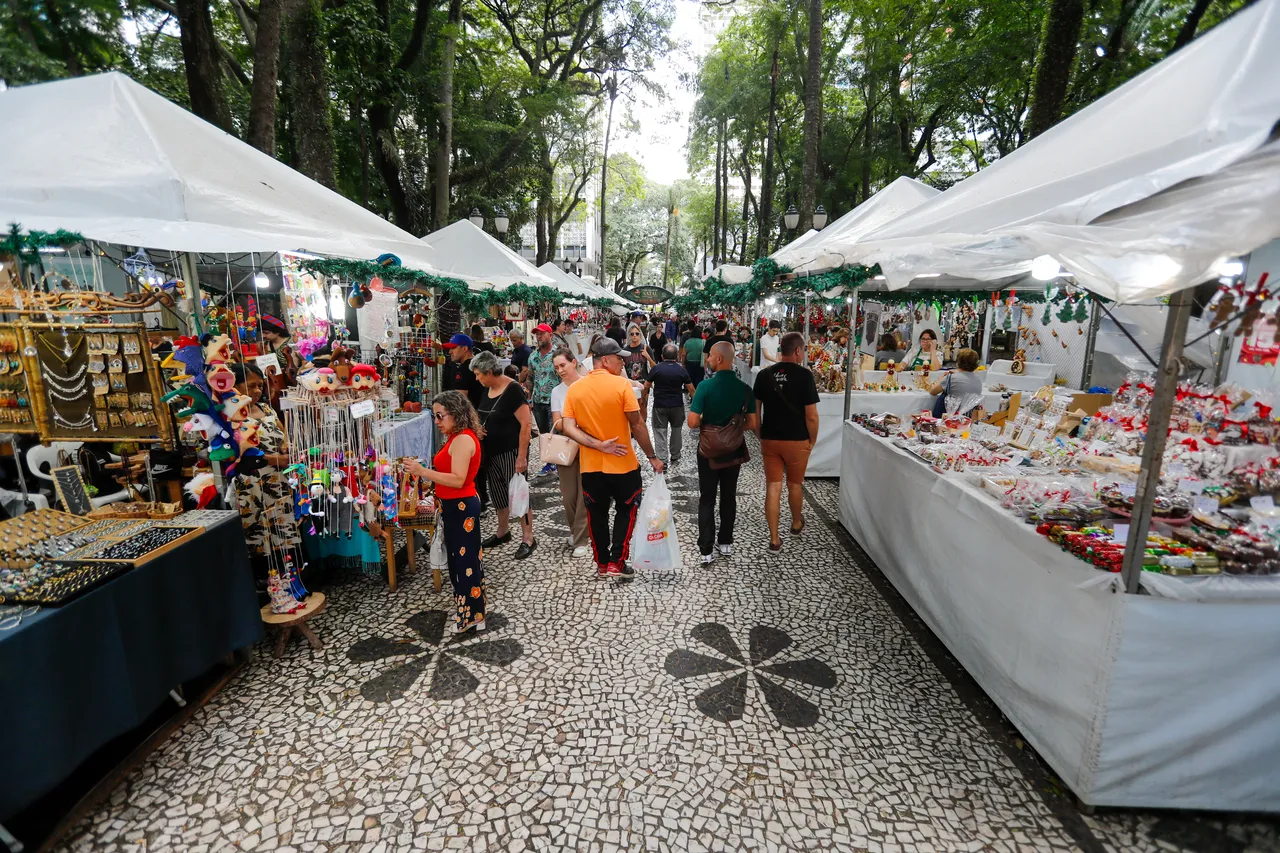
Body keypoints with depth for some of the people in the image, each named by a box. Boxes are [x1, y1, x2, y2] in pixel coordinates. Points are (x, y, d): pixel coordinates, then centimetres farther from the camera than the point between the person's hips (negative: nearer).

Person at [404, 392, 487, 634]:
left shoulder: (463, 439, -20)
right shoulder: (458, 437, 11)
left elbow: (458, 480, -27)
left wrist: (423, 471, -29)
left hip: (461, 507, -10)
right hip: (456, 506, 10)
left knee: (466, 560, 1)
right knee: (460, 558, 18)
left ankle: (471, 615, 14)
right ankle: (468, 610, 31)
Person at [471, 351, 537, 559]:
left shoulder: (512, 390, -18)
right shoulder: (487, 390, 6)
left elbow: (526, 424, -21)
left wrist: (522, 456, -24)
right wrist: (478, 427, -2)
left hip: (511, 452, -8)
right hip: (492, 452, 8)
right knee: (498, 494, 17)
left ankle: (528, 539, 9)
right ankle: (503, 532, 33)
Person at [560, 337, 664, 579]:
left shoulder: (574, 389, -2)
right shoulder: (621, 385, -14)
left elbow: (569, 428, -10)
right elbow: (637, 425, -14)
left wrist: (598, 445, -14)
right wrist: (652, 456, -5)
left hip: (590, 466, 4)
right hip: (623, 464, -3)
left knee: (597, 515, 16)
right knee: (626, 511, 16)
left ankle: (602, 565, 26)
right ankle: (617, 563, 15)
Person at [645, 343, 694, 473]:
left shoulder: (656, 369, -6)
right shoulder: (682, 370, -3)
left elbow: (646, 387, 0)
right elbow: (691, 389, 1)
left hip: (659, 405, -2)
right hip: (677, 405, 2)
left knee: (660, 433, 2)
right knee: (676, 431, 17)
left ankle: (662, 461, -3)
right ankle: (674, 459, 25)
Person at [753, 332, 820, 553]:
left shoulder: (764, 374, -1)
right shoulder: (804, 375, -12)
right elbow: (811, 415, -12)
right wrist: (812, 441, 1)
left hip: (770, 440, 2)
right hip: (797, 441, -2)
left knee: (773, 487, 7)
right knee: (795, 484, 18)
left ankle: (774, 540, 10)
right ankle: (796, 523, 42)